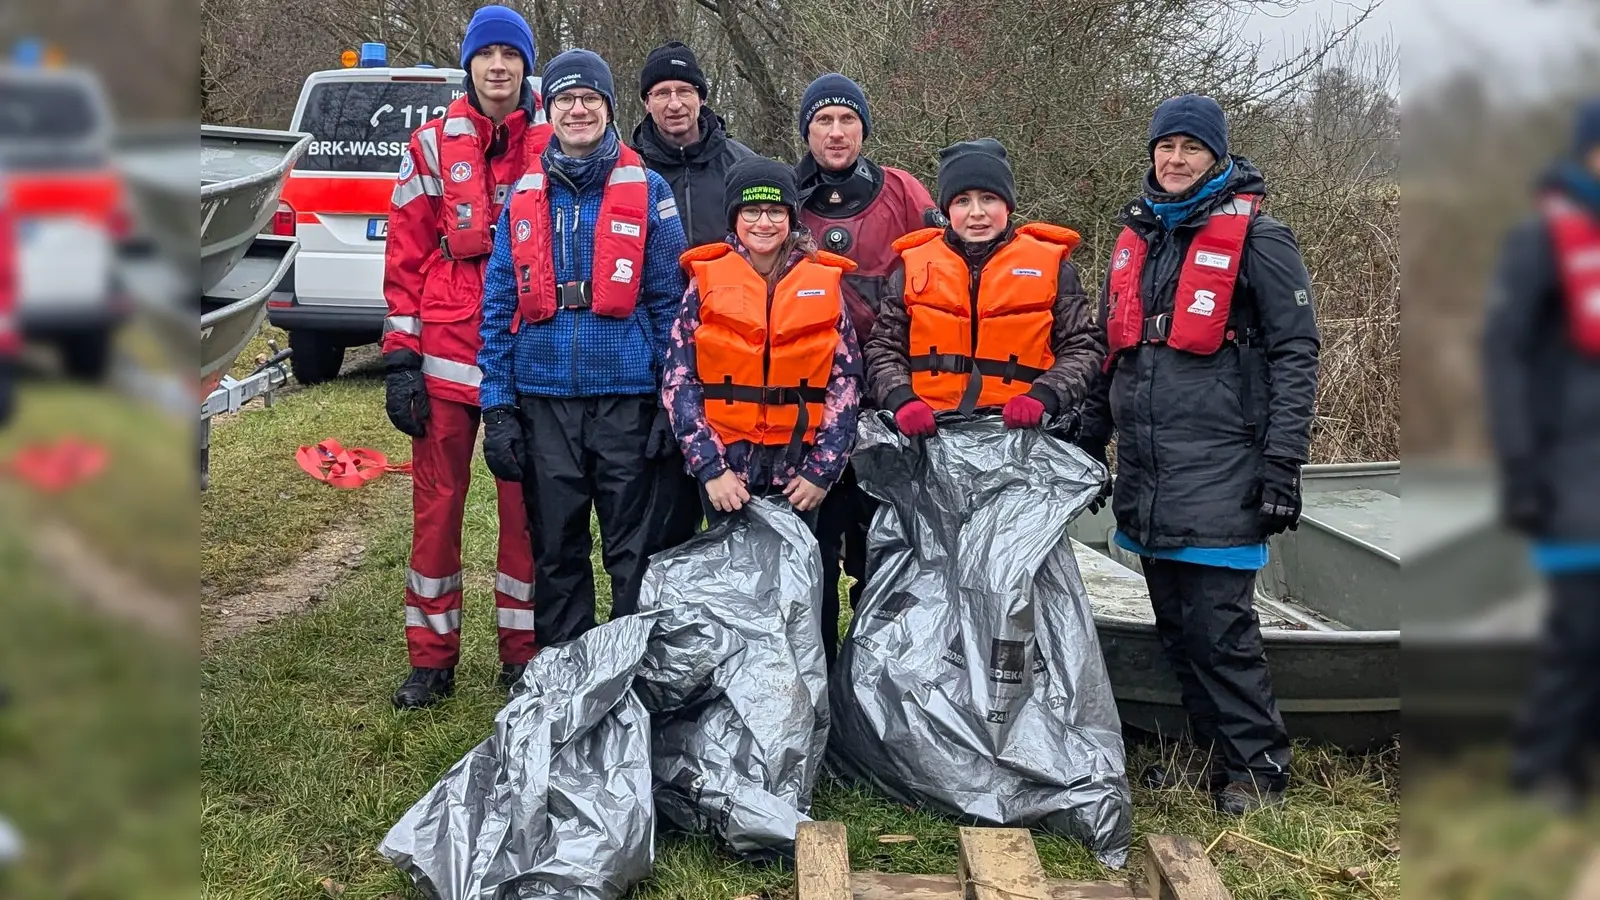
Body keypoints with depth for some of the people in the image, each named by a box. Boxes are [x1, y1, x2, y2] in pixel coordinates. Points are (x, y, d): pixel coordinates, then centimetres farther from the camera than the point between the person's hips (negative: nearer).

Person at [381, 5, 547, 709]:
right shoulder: (432, 146, 5)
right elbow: (405, 259, 4)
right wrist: (400, 359, -3)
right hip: (446, 357, 0)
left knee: (525, 507, 7)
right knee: (436, 505, 4)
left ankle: (522, 653, 18)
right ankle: (432, 659, 14)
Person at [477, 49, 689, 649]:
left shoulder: (647, 191, 1)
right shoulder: (525, 195, 9)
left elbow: (670, 301, -1)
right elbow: (500, 306, 8)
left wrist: (671, 402, -7)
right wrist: (497, 407, 1)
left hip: (626, 396, -3)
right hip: (544, 400, 3)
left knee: (633, 552, 3)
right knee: (556, 552, 12)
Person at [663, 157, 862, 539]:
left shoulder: (823, 281, 2)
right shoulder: (707, 280, 0)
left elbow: (846, 380, 2)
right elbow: (679, 381, -3)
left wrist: (822, 469, -5)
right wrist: (710, 467, -11)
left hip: (799, 471, 1)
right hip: (726, 468, -1)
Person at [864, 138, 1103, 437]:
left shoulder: (1050, 265, 9)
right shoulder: (914, 266, 12)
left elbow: (1083, 348, 7)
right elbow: (884, 348, 12)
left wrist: (1042, 398, -10)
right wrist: (902, 399, -8)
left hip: (1020, 431, 0)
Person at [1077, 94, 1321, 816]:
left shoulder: (1256, 238, -4)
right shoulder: (1136, 239, 15)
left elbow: (1295, 353, -7)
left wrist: (1282, 464, -13)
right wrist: (1088, 447, 19)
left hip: (1218, 472, -7)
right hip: (1145, 474, 7)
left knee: (1218, 628, -6)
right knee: (1177, 630, 13)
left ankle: (1257, 771, 7)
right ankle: (1211, 754, 25)